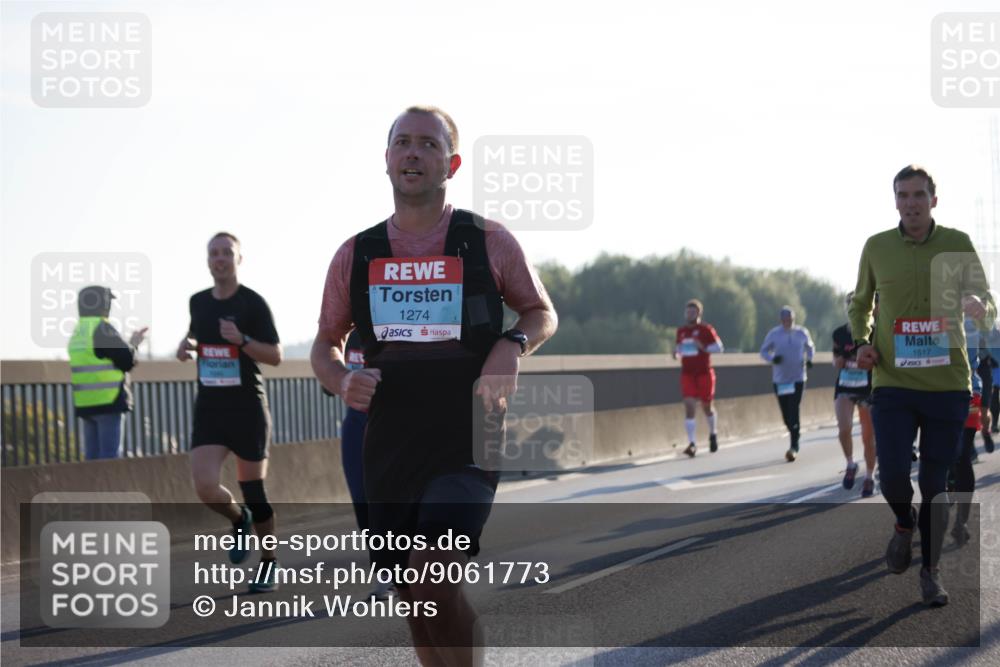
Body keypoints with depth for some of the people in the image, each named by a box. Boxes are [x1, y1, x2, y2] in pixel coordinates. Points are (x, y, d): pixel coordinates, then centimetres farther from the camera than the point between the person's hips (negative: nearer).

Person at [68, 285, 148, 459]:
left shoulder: (77, 332, 16)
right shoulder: (102, 328, -10)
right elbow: (127, 361, -11)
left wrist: (130, 343, 20)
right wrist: (133, 345, 11)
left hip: (85, 403, 8)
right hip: (108, 400, -8)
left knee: (92, 454, 8)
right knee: (110, 454, -8)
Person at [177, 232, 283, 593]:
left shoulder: (253, 303, -7)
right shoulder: (198, 302, 8)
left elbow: (275, 356, -8)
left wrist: (241, 340, -24)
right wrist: (188, 346, 5)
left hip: (247, 407, -4)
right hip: (209, 408, 4)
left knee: (253, 490, 3)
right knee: (205, 487, -14)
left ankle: (268, 563, 20)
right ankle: (239, 520, 19)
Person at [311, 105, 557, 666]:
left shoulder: (489, 242, -1)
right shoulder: (355, 256, 6)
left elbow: (543, 313, 12)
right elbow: (326, 343, 16)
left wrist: (512, 346, -10)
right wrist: (342, 381, -6)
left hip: (468, 447, -4)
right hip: (390, 451, 4)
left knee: (436, 580, -23)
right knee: (415, 600, 9)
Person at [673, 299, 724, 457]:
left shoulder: (706, 329, -5)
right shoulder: (681, 331, 8)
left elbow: (719, 347, -6)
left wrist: (703, 347, -21)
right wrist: (676, 352, -2)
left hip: (704, 373, -3)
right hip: (687, 374, 3)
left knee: (707, 406, 11)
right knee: (689, 406, -12)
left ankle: (712, 434, 39)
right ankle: (692, 444, -15)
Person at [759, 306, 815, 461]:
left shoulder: (802, 333, 2)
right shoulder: (773, 334, 0)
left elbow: (810, 347, 18)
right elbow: (763, 351, 7)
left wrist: (809, 359, -1)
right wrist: (772, 358, -14)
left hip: (798, 378, -1)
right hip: (780, 379, 1)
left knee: (794, 411, -12)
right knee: (786, 413, 6)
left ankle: (794, 446, -11)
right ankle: (794, 441, 29)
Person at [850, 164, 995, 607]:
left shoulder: (957, 245, 1)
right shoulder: (876, 247, 3)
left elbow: (986, 307, 0)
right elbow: (860, 302, 19)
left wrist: (981, 309, -24)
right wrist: (862, 342, 1)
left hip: (948, 386, 0)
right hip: (893, 384, 0)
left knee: (934, 486, 4)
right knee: (892, 475, -13)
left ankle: (930, 571, 22)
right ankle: (904, 523, 22)